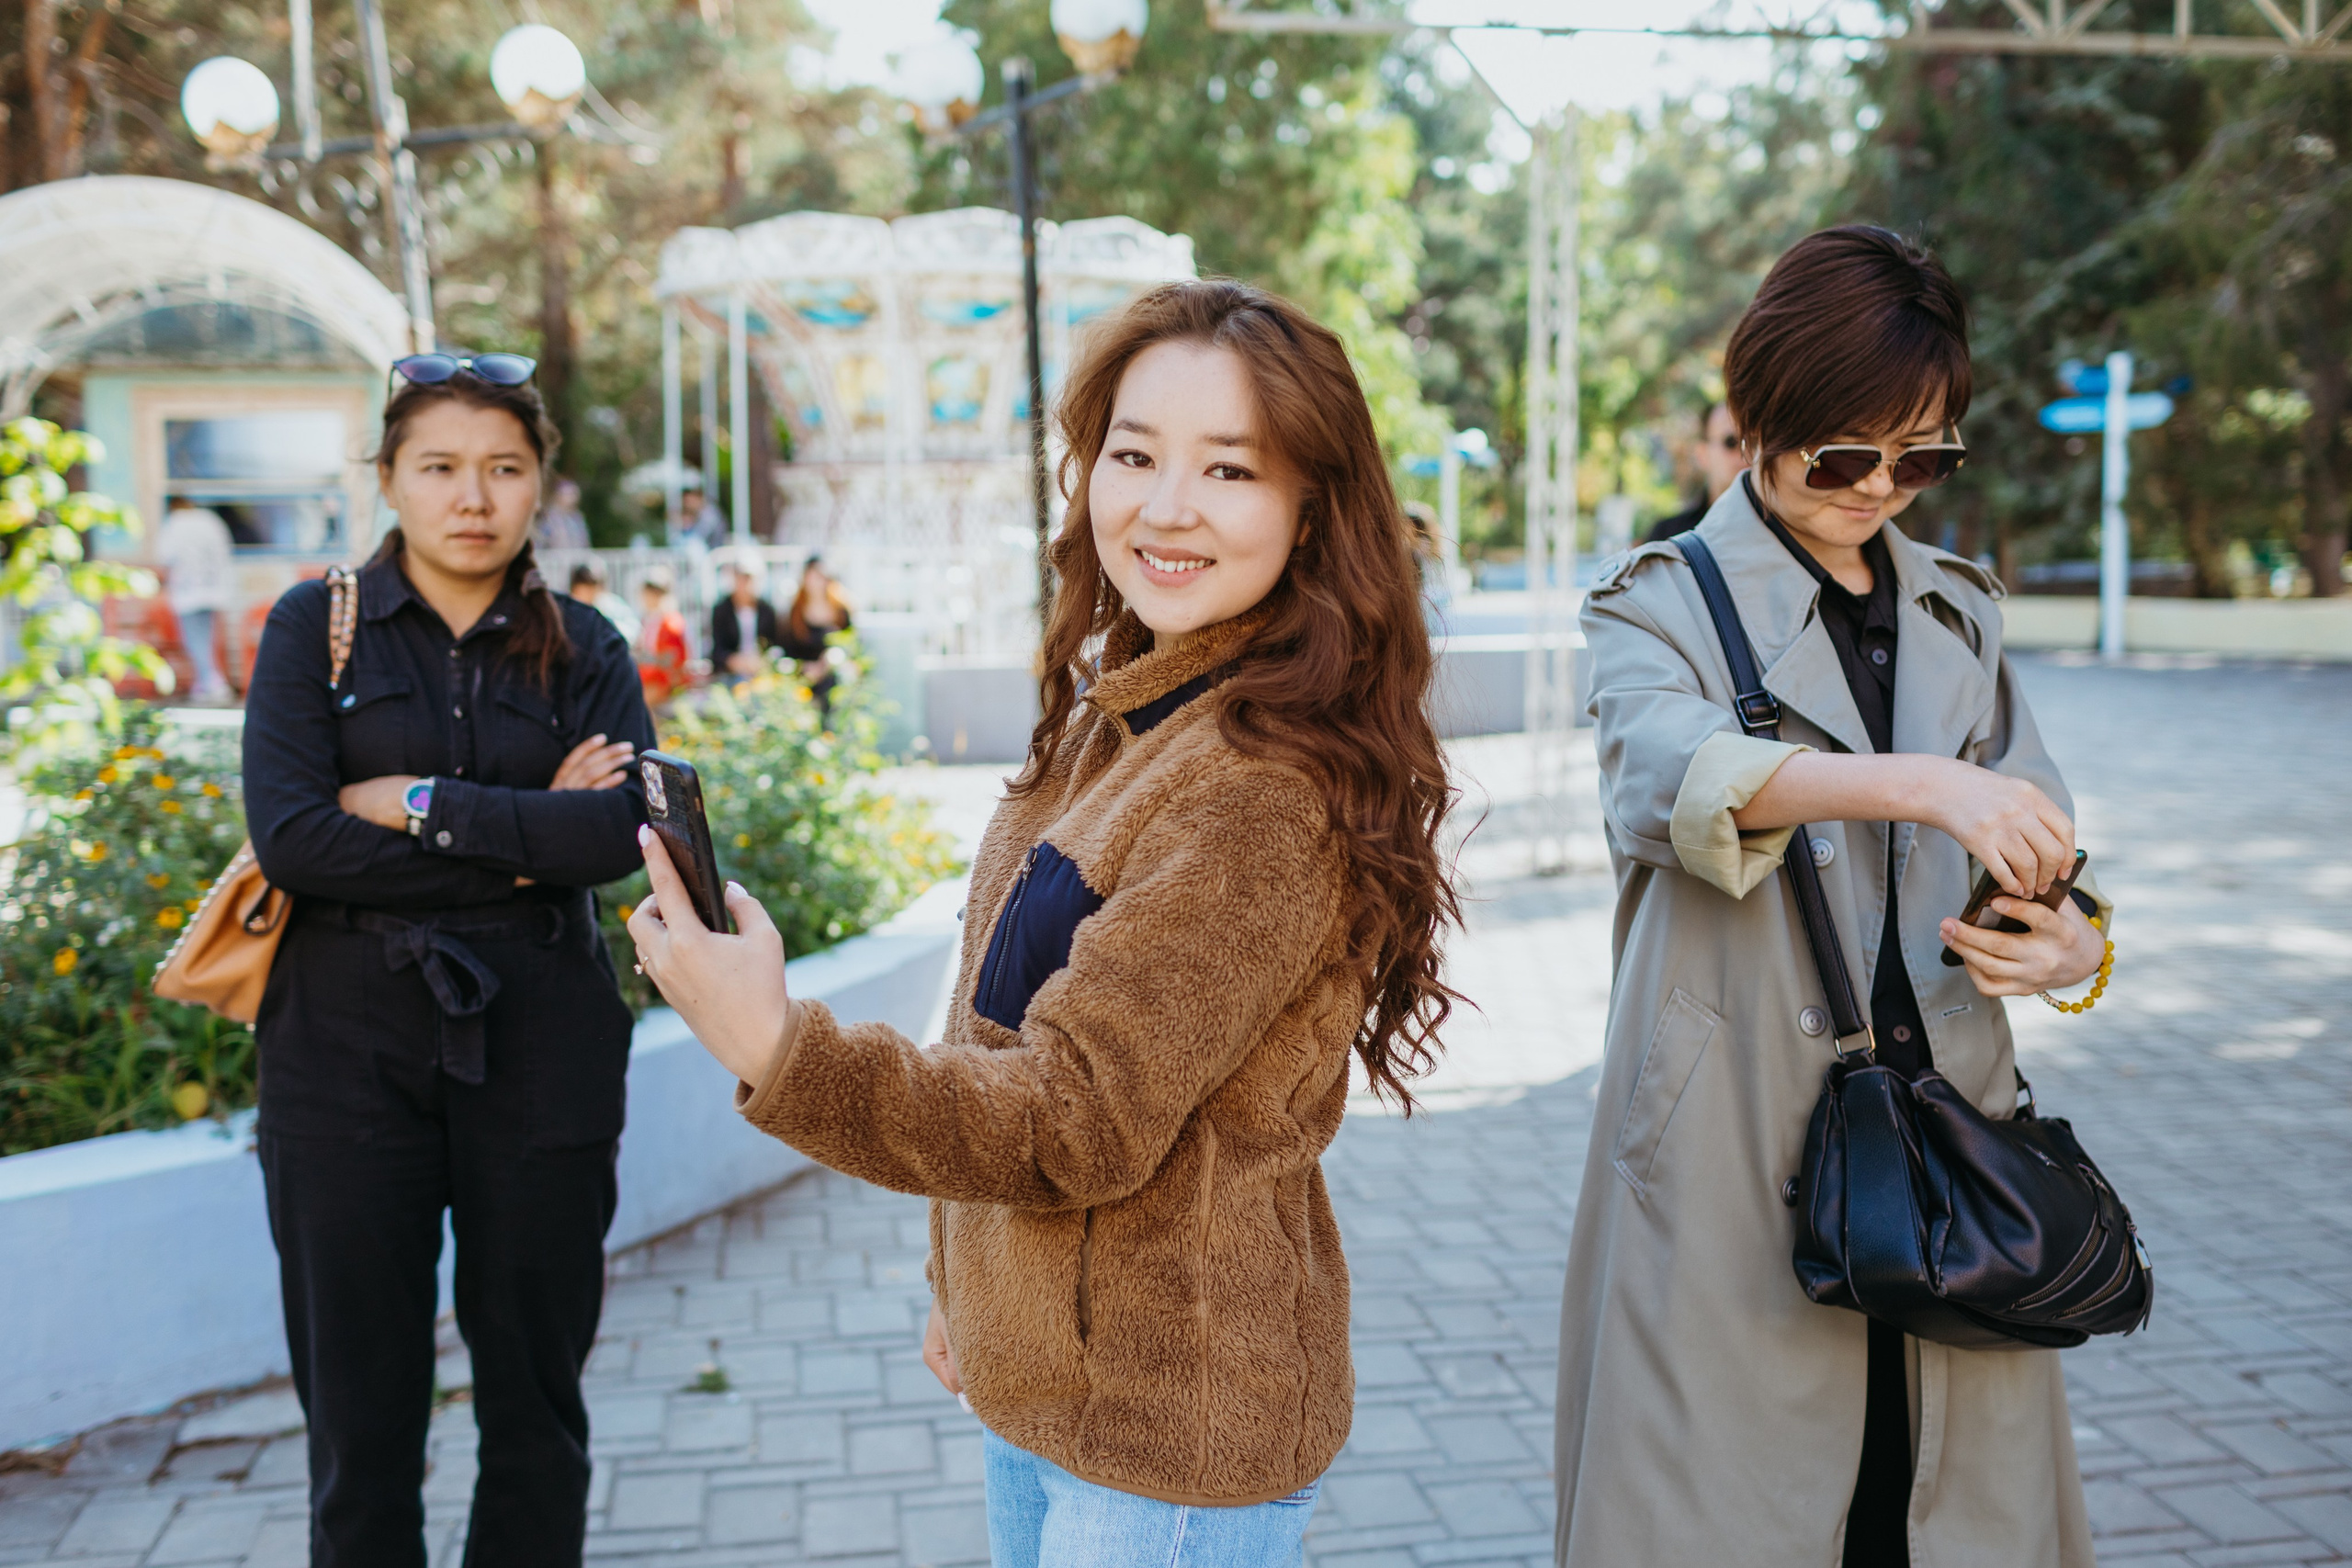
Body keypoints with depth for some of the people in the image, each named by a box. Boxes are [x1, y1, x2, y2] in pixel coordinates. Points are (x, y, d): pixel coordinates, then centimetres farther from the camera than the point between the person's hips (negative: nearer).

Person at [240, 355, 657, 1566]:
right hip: (349, 1046, -1)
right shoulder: (316, 625, 3)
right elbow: (288, 836, -11)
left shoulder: (581, 647, 6)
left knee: (535, 1397, 10)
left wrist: (423, 805, -13)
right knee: (360, 1410, 6)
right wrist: (521, 845, -11)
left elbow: (625, 827, -10)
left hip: (537, 1047, 1)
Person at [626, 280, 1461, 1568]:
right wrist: (961, 1287, 20)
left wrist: (779, 1050, -35)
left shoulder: (1268, 783, -24)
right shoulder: (1114, 723, 6)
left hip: (1168, 1427, -8)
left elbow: (1082, 1122, -25)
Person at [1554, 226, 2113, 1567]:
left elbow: (2037, 840, 13)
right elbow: (1669, 769, -23)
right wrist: (1912, 782, -37)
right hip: (1734, 1159, -4)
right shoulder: (1666, 602, -1)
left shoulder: (1961, 613, 15)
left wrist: (2069, 943, -10)